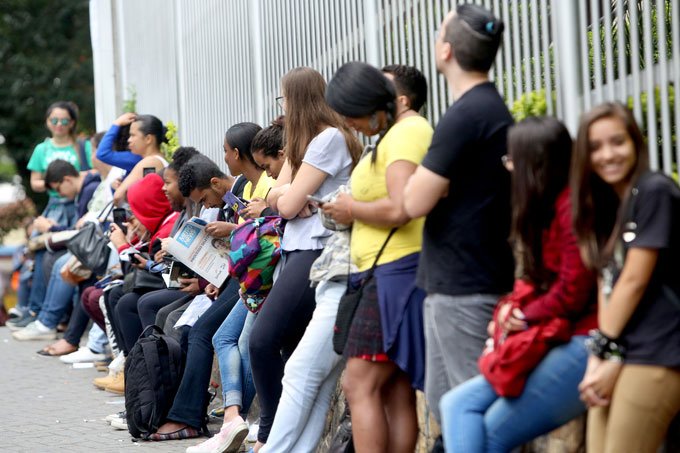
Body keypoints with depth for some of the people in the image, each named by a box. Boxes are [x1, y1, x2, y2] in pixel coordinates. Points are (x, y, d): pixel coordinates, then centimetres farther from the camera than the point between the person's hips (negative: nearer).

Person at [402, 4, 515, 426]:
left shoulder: (465, 115, -18)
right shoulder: (493, 107, 14)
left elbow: (415, 202, -17)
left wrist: (422, 172, 0)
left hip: (463, 288, -10)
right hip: (466, 280, 10)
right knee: (442, 400, 15)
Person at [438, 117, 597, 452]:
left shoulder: (572, 206, -13)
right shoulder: (548, 207, 18)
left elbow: (573, 292, -17)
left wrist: (526, 316, -3)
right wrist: (511, 307, 1)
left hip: (579, 345, -9)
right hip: (550, 343, 9)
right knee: (458, 405, -1)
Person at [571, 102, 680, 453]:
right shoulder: (605, 205, 18)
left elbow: (635, 280, -10)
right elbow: (606, 283, 10)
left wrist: (602, 349, -4)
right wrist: (600, 356, -2)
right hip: (618, 353, 8)